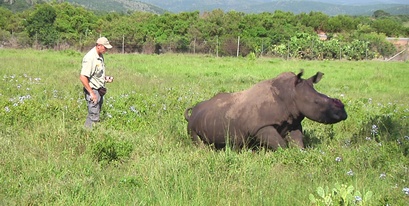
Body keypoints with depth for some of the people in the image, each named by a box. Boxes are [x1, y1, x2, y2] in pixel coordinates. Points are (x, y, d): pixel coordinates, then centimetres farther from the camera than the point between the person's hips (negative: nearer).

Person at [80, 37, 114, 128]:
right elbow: (83, 77, -24)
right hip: (93, 90, -9)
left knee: (95, 114, 14)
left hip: (100, 90, 9)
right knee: (94, 117, -9)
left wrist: (106, 78, 6)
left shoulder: (100, 56, 9)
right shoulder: (90, 58, -20)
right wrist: (91, 93, -23)